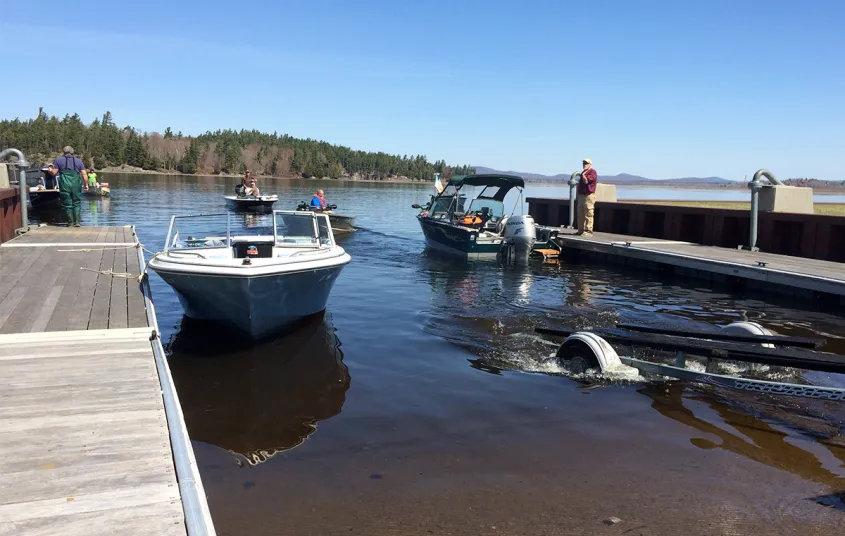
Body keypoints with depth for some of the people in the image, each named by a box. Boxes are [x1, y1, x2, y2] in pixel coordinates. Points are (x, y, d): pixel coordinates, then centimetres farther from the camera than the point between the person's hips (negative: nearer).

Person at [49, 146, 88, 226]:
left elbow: (53, 173, 2)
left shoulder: (59, 160, 6)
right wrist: (86, 185, 10)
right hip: (76, 186, 1)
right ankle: (77, 222, 2)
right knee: (77, 204, 8)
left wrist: (50, 170, 23)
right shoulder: (78, 161, 10)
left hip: (65, 186, -1)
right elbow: (84, 174, 4)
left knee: (67, 204, 5)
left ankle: (70, 222, 7)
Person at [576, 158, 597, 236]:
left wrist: (583, 174, -7)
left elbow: (586, 181, -21)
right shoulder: (584, 172, 22)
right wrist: (578, 195, 22)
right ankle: (581, 230, 16)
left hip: (589, 196, -9)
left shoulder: (592, 172, -7)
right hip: (581, 195, 9)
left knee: (588, 215, -9)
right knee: (580, 215, 10)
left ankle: (588, 231, -8)